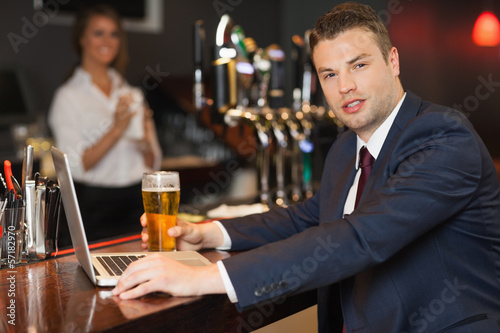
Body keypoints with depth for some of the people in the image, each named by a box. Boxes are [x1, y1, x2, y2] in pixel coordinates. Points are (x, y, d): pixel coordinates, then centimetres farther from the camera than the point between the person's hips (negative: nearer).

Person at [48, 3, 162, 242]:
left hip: (139, 198, 4)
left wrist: (145, 142, -8)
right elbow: (75, 166, -12)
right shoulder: (68, 96, -1)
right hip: (96, 204, -4)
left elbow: (153, 164, 13)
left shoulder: (131, 94, 13)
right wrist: (116, 130, -19)